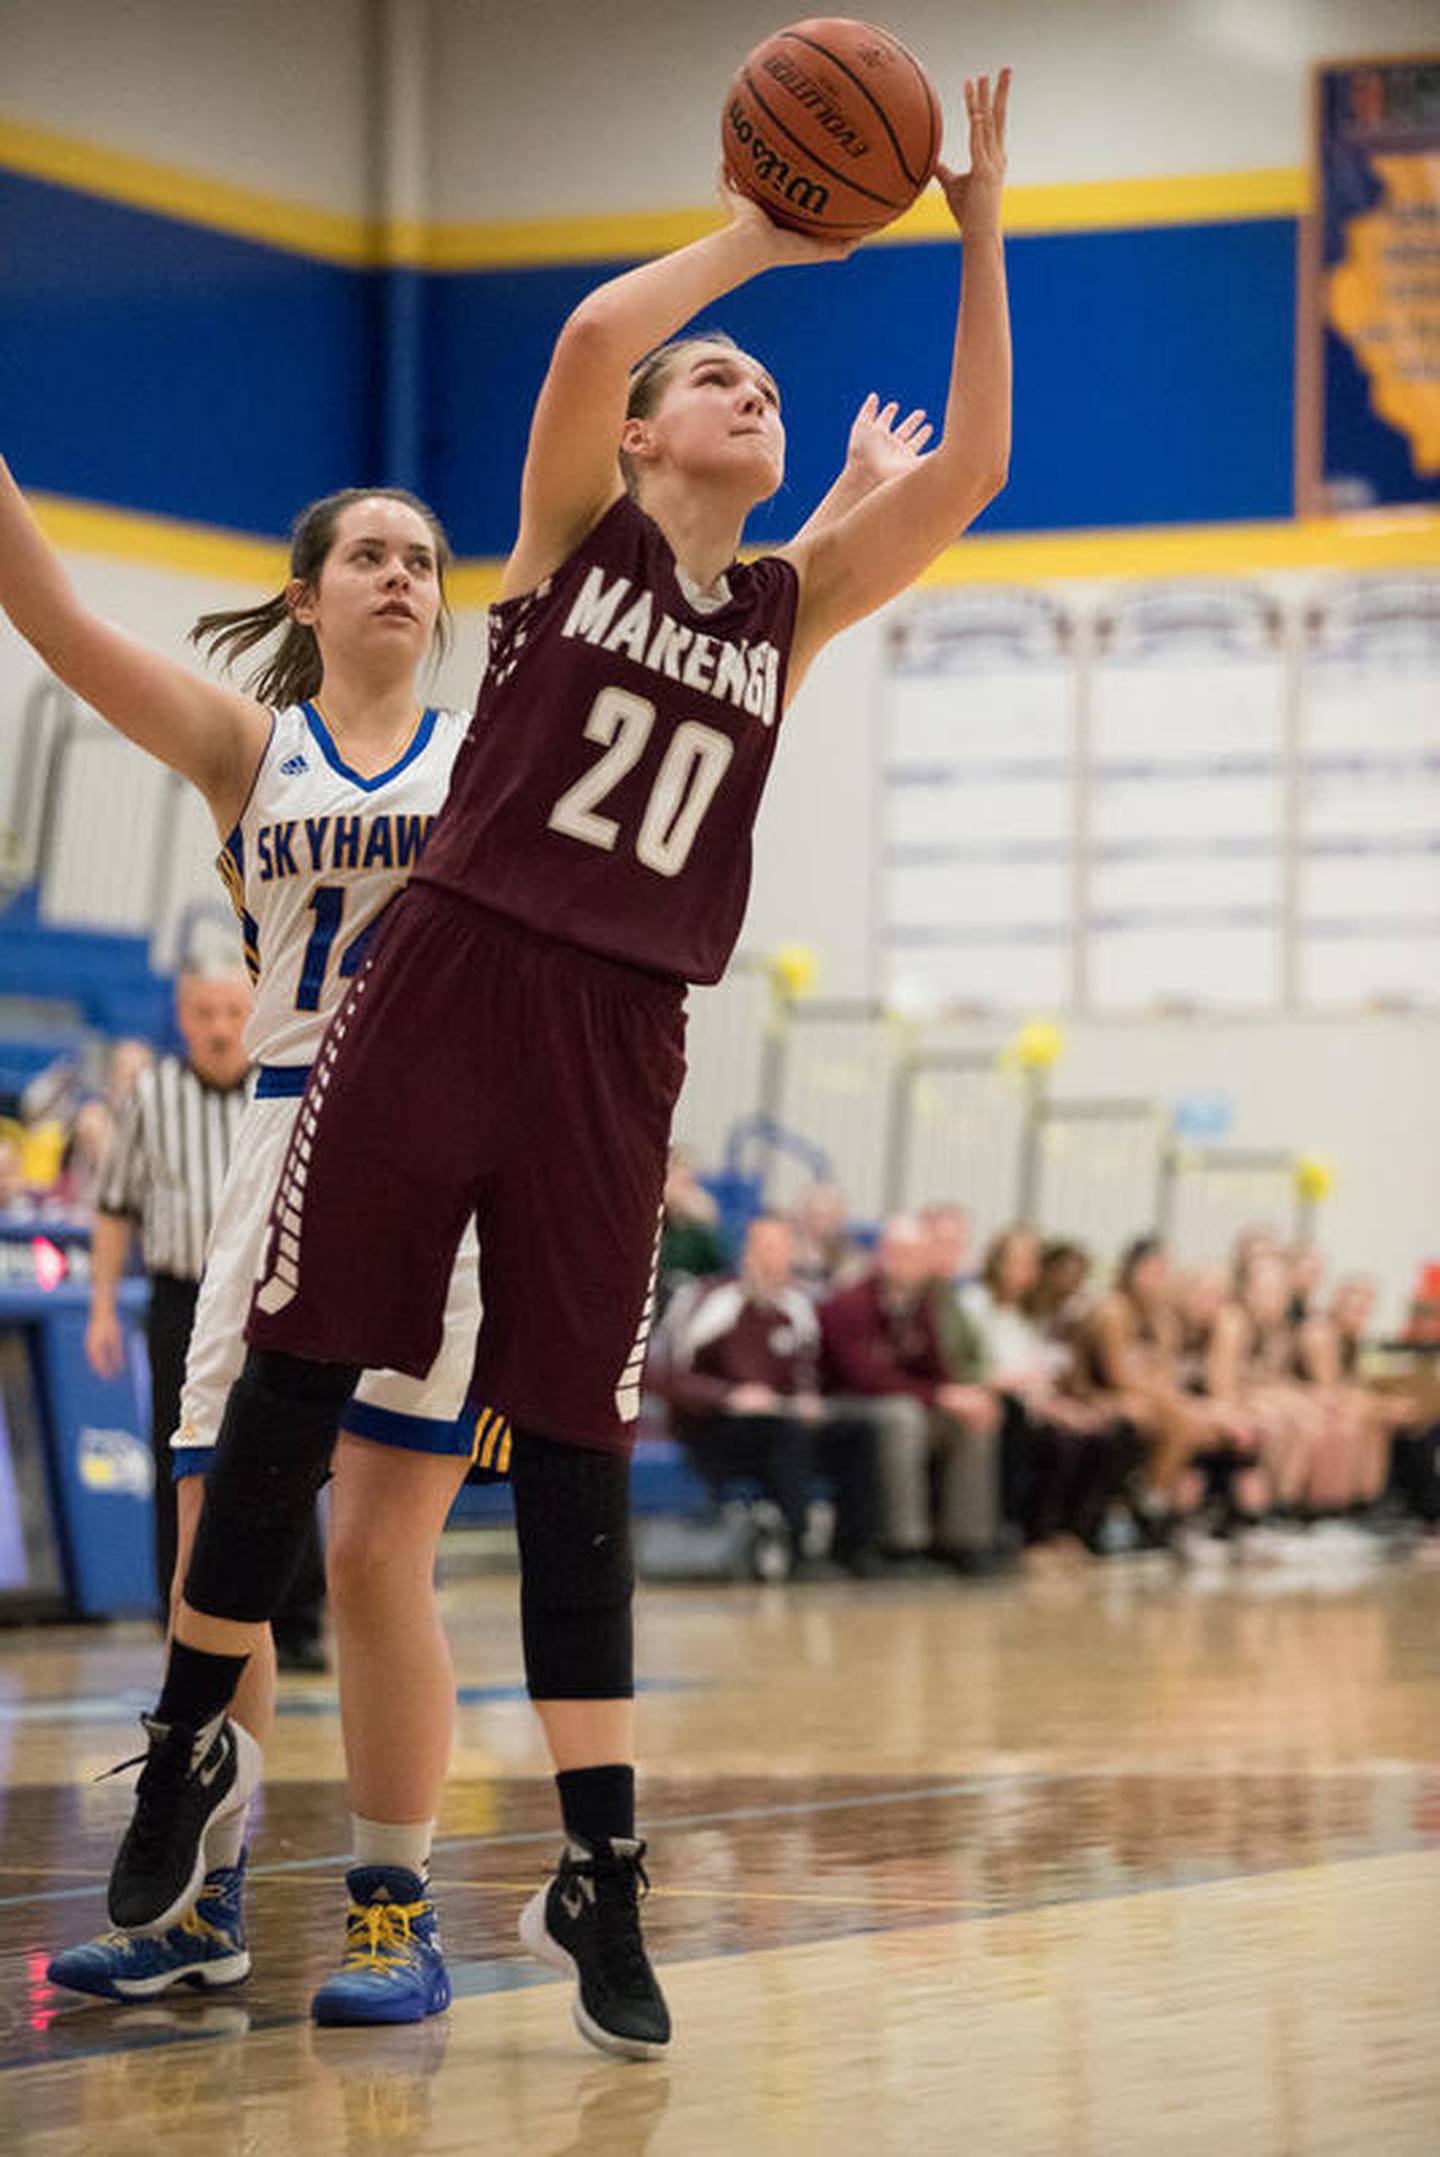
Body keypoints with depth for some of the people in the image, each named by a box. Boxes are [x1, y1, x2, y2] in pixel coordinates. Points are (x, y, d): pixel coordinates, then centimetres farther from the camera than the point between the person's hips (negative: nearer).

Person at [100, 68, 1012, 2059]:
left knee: (578, 1456, 2)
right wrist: (758, 236, -3)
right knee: (295, 1380, 1)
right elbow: (591, 332, -14)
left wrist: (979, 239, -2)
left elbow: (966, 476, 2)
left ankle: (598, 1879, 4)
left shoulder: (789, 611, 13)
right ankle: (192, 1750, 17)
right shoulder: (573, 533, 5)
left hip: (618, 1042, 3)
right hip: (449, 981, -2)